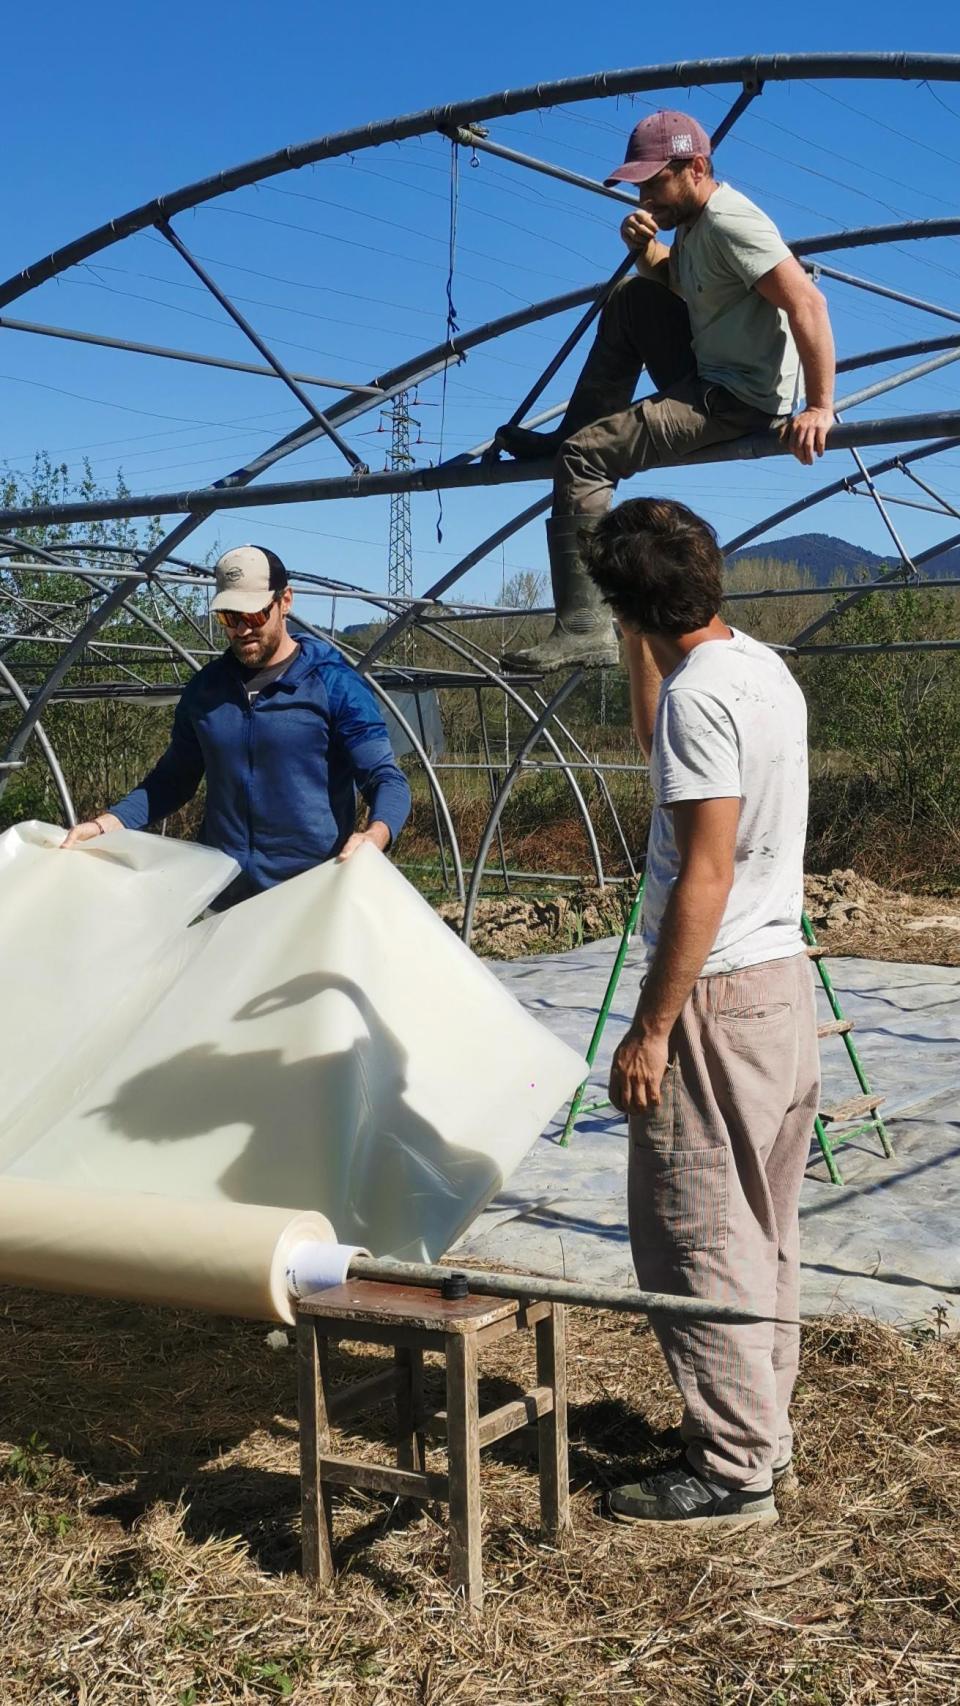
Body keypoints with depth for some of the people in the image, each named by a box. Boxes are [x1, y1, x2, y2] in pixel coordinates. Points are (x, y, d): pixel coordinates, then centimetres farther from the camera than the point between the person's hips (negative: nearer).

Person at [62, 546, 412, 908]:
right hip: (221, 898, 4)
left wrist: (374, 835, -31)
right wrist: (105, 824, 4)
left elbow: (387, 780, -9)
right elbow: (173, 780, 19)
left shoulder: (335, 685, -5)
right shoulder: (204, 688, 9)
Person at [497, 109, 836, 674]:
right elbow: (676, 283, 29)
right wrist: (646, 249, 5)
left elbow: (808, 304, -27)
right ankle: (571, 436, 21)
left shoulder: (729, 223, -19)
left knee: (584, 458, -16)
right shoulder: (693, 219, 11)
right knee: (630, 298, 20)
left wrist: (820, 408, -29)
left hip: (743, 400, -10)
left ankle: (585, 628, -20)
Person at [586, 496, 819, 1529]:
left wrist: (650, 1031, -20)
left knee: (696, 1239, -1)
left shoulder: (698, 691, -18)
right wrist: (640, 652, 23)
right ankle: (761, 1431, 28)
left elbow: (706, 877, -23)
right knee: (761, 1232, 17)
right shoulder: (763, 669, 10)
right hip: (785, 983, 10)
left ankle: (730, 1470, 7)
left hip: (718, 999, -10)